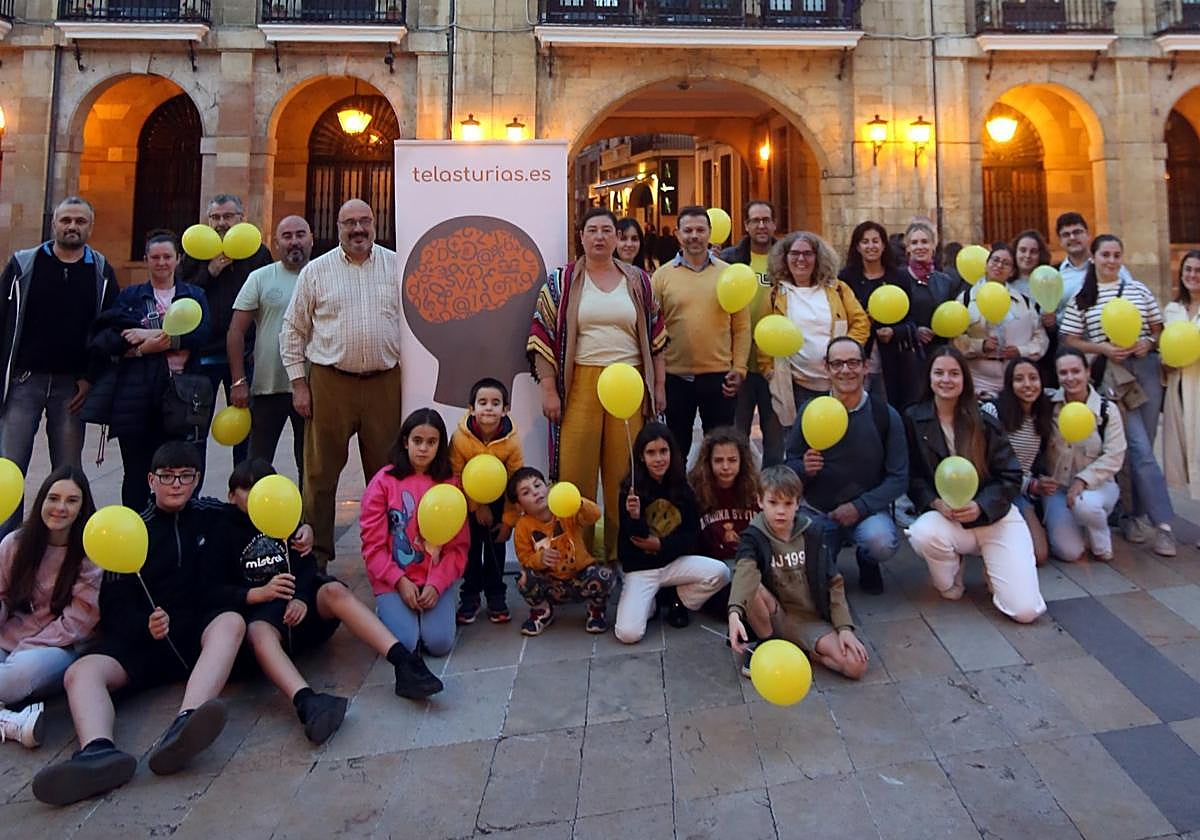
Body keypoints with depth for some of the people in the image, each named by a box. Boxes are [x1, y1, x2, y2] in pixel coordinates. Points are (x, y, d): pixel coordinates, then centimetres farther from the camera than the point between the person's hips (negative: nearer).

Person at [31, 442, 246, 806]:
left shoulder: (214, 517, 12)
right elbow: (114, 610, 8)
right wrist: (145, 626, -16)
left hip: (201, 629, -1)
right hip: (143, 638, 2)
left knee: (232, 621, -34)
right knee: (80, 673, -25)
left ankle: (184, 725, -56)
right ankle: (98, 749, -55)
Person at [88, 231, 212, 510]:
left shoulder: (195, 295, 13)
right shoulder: (129, 296, 13)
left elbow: (201, 333, -6)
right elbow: (105, 340, 1)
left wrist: (154, 336, -13)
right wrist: (145, 347, -14)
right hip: (137, 396, 1)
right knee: (136, 473, 6)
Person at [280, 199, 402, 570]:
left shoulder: (397, 266, 6)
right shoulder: (316, 270, 5)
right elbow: (293, 330, 8)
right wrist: (299, 383, 2)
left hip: (385, 383, 1)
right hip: (330, 383, 0)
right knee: (321, 472, 4)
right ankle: (316, 555, 17)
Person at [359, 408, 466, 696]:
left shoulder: (449, 484, 4)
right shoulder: (384, 481, -2)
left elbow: (459, 545, 1)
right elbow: (373, 544, -4)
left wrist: (436, 584, -12)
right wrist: (400, 581, -13)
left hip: (435, 580, 2)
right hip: (393, 579, -1)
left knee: (440, 643, -16)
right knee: (405, 642, -19)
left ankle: (423, 609, 14)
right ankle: (387, 611, 12)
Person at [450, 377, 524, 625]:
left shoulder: (512, 441, -26)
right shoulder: (460, 438, -28)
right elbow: (456, 476, -15)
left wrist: (509, 521, -12)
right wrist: (477, 507, -14)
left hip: (498, 499, 0)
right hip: (470, 500, 0)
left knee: (496, 547, 4)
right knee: (472, 547, 4)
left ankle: (496, 596, 18)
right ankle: (470, 596, 18)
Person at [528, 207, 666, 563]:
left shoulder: (639, 282, 13)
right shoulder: (561, 282, 6)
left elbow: (656, 336, 14)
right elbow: (542, 336, 1)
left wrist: (659, 386, 9)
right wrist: (549, 390, -6)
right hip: (580, 385, -1)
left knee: (624, 473, 4)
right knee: (576, 470, -1)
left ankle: (622, 553, 18)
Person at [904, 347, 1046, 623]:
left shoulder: (985, 421, -2)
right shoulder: (913, 419, -2)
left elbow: (1011, 476, -1)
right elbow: (912, 476, -1)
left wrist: (980, 506, -18)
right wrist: (936, 503, -19)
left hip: (995, 517, 0)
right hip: (944, 517, 0)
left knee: (1025, 610, -13)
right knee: (922, 534, -38)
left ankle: (992, 565, 23)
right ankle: (949, 585, -1)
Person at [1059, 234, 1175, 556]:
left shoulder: (1139, 290, 11)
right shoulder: (1081, 297, 4)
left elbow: (1158, 328, 15)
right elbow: (1070, 341, 1)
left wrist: (1148, 342, -6)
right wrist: (1104, 349, -12)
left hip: (1146, 369, 3)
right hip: (1111, 375, -3)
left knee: (1143, 447, 7)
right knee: (1140, 448, -9)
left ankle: (1138, 515, 22)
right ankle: (1163, 523, -5)